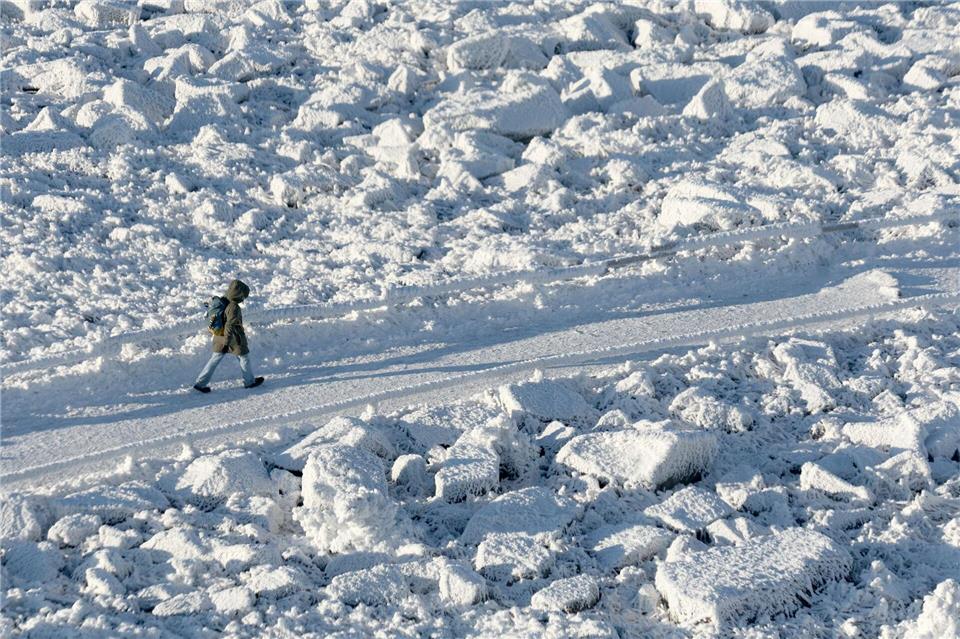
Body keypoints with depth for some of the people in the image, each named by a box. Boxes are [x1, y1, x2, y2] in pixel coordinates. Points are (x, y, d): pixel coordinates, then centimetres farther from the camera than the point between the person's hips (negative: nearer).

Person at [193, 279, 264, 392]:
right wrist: (226, 343, -28)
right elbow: (229, 326, -29)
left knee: (215, 359, 11)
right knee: (244, 357, 14)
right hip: (234, 338, -8)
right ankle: (249, 381, 29)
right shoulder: (234, 308, -26)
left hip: (220, 336, 8)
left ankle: (200, 383, 8)